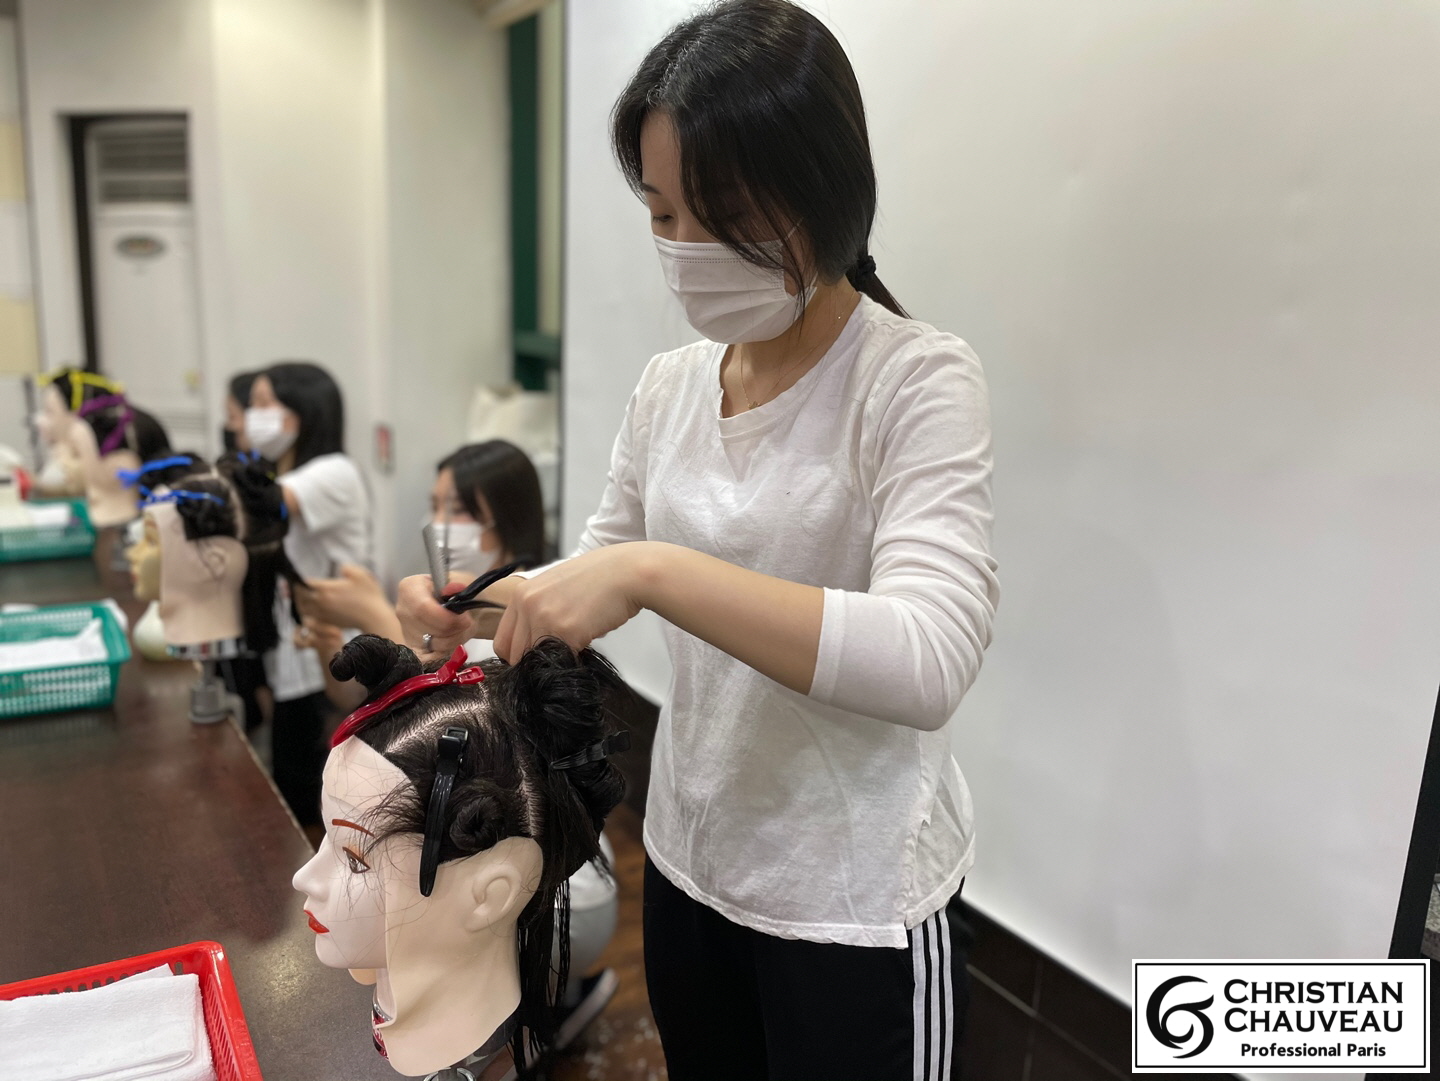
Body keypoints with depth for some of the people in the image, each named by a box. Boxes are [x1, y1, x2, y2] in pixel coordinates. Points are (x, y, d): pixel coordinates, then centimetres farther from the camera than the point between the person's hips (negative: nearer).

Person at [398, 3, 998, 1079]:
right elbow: (603, 563, 11)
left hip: (853, 897, -5)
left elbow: (928, 661, -30)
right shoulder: (671, 383, 0)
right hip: (688, 857, 6)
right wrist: (482, 608, -8)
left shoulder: (918, 381, -18)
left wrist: (653, 571, -36)